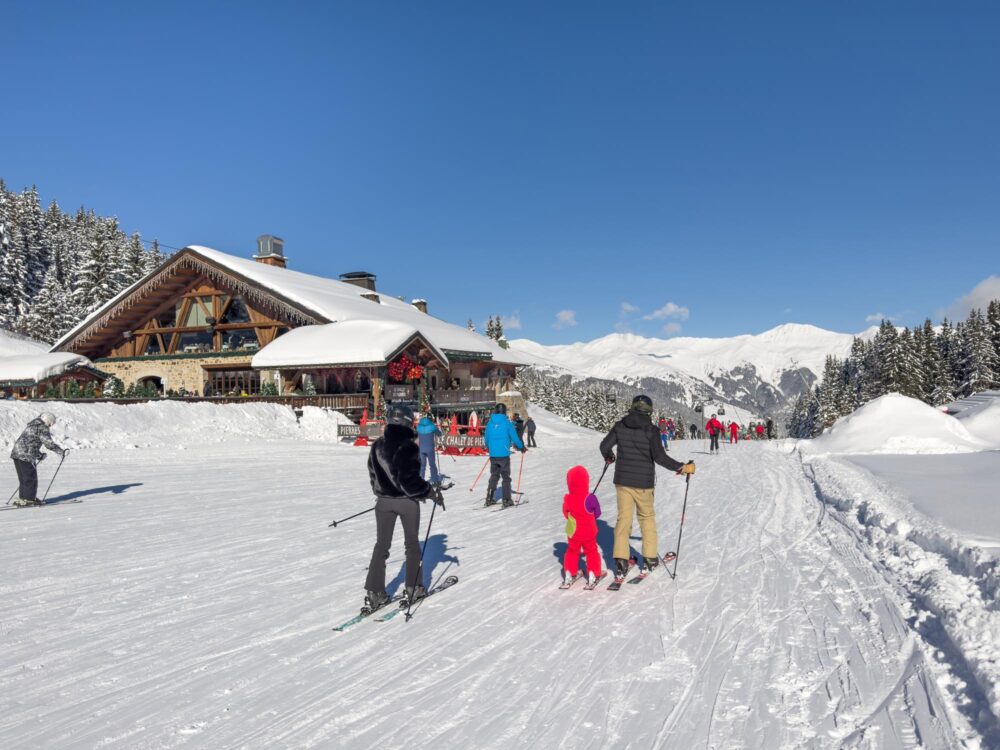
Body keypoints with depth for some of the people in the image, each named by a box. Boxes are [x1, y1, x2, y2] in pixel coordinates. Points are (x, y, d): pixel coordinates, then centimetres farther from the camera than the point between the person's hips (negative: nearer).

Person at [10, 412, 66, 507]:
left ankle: (22, 498, 21)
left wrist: (39, 455, 28)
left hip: (16, 453, 9)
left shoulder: (31, 426, 22)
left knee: (23, 478, 16)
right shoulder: (42, 428, -8)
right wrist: (61, 451, -5)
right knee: (31, 478, -1)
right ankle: (28, 499, 2)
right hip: (26, 456, -9)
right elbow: (49, 443, -14)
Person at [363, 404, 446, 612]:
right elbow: (410, 479, -21)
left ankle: (374, 593, 8)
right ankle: (413, 588, 20)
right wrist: (431, 492, -9)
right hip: (406, 501, -4)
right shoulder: (408, 446, -19)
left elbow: (373, 475, 9)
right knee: (412, 544, 14)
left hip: (383, 501, 4)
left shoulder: (377, 446, 0)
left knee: (381, 545, 11)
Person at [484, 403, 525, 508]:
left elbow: (486, 438, 11)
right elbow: (514, 437, -5)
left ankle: (489, 498, 14)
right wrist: (521, 447, 11)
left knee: (494, 475, 16)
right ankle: (506, 500, 4)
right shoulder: (506, 423, -8)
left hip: (493, 455, 4)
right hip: (504, 454, -4)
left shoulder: (490, 423, 3)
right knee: (506, 477, 5)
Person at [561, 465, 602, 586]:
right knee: (592, 551, 17)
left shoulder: (567, 499, -14)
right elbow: (597, 514, -9)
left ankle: (569, 573, 24)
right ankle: (593, 574, 19)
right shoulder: (590, 498, -23)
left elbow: (566, 514, 0)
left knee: (572, 552, 21)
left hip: (572, 533, 2)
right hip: (588, 533, -2)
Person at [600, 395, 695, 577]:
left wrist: (609, 457, 23)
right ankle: (650, 557, 22)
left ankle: (621, 560, 0)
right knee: (647, 517, 16)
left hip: (622, 480, 2)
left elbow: (604, 446, 1)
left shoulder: (620, 426, -2)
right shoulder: (651, 430, -12)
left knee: (623, 518, 8)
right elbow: (659, 457, -19)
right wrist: (681, 467, -9)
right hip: (643, 482, -2)